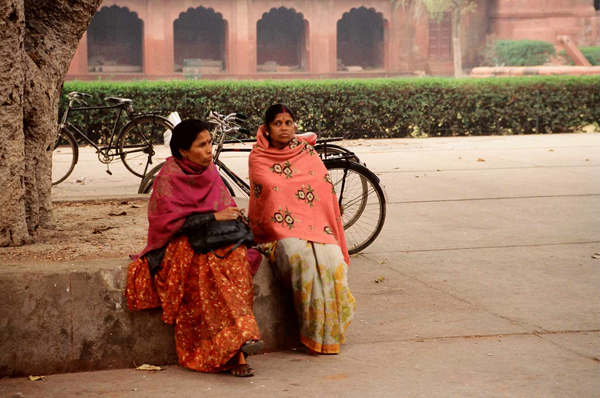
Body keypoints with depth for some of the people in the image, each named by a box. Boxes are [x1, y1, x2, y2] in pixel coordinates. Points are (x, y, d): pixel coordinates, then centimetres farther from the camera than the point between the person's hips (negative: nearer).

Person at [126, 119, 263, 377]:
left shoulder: (210, 172, 10)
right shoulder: (168, 179, -9)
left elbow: (225, 206, 18)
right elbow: (171, 223, -16)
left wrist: (232, 216, -6)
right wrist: (214, 217, -19)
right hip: (177, 247, -5)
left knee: (234, 255, -30)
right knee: (210, 265, -37)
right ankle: (236, 345, -42)